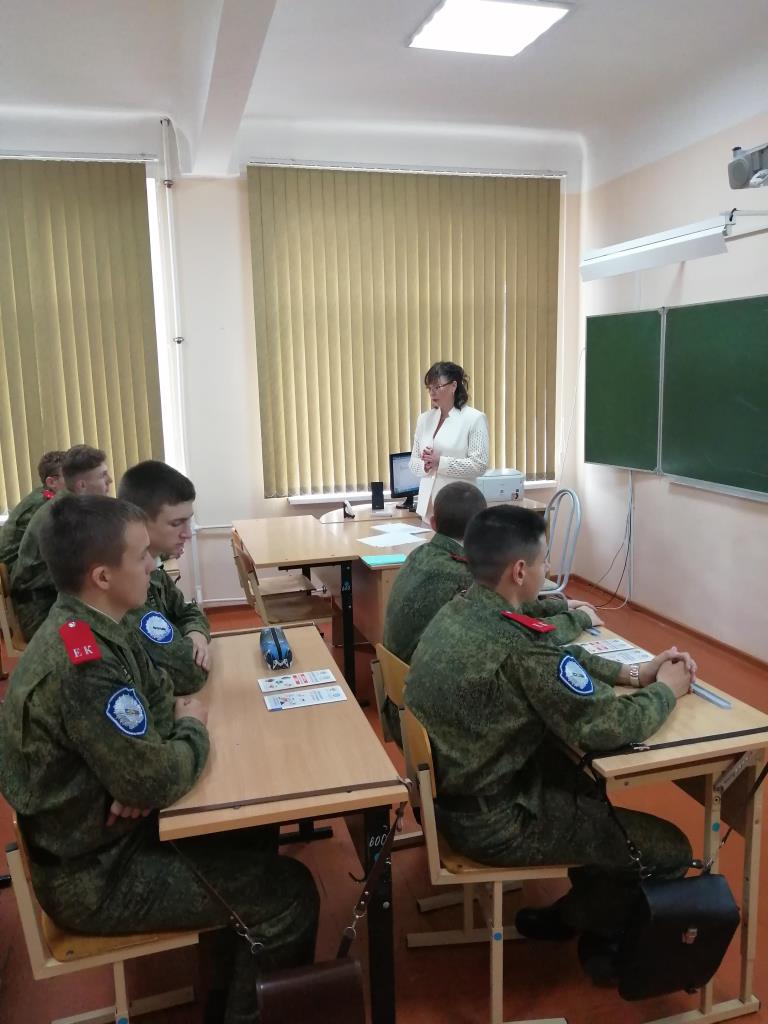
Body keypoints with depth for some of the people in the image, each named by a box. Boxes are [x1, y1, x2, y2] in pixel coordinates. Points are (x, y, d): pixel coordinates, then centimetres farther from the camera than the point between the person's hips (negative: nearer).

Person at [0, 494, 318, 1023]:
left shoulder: (90, 627, -3)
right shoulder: (83, 665, -34)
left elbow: (160, 694, 7)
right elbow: (154, 782, -32)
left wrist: (142, 779, -13)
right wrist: (194, 729, -10)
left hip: (101, 832, 9)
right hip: (93, 875, -9)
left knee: (255, 836, 18)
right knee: (289, 893, -6)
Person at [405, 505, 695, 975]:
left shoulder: (458, 612, -2)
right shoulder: (515, 645, -31)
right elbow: (607, 727, -24)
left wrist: (634, 673, 5)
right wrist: (666, 690, -5)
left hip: (449, 788, 9)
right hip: (492, 821, -9)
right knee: (671, 850, 2)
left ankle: (584, 910, 40)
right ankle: (575, 921, 27)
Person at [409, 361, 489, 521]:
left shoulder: (474, 418, -3)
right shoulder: (424, 419, 11)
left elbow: (479, 465, -10)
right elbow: (413, 463, 13)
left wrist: (440, 462, -17)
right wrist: (426, 465, -9)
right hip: (428, 505, 4)